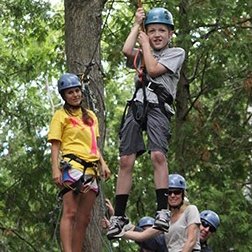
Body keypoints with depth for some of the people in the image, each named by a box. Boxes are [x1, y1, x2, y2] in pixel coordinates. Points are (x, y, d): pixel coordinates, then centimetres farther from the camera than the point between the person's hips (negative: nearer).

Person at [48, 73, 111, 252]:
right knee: (70, 212, -15)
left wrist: (103, 164, 11)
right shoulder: (61, 115, 4)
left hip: (91, 169, 7)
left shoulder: (90, 116, 22)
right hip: (72, 165, -6)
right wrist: (55, 169, -14)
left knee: (84, 218, 4)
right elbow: (55, 145, -2)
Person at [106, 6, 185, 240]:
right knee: (126, 160, -3)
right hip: (137, 105, 5)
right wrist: (137, 25, 14)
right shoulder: (143, 54, 25)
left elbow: (153, 69, -3)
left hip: (158, 107, -5)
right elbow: (127, 51, 3)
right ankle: (119, 216, -1)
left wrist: (145, 44, 10)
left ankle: (163, 211, -26)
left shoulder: (176, 53, 11)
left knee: (158, 155, -25)